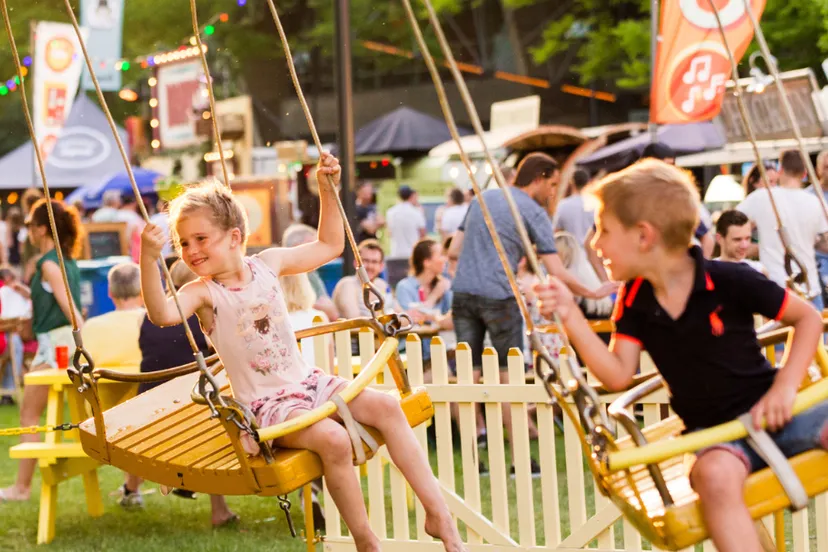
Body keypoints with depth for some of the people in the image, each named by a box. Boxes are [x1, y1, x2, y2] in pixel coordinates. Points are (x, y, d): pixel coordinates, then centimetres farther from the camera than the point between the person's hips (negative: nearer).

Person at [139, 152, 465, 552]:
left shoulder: (267, 264, 3)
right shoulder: (203, 293, -11)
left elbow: (329, 247, 17)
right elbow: (161, 314, -33)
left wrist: (328, 192, 9)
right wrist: (149, 260, -47)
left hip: (307, 381, 5)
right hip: (265, 405, -5)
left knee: (386, 407, -14)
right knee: (332, 439, -31)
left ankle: (436, 510, -8)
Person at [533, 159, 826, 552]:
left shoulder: (729, 281, -9)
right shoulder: (634, 303, 4)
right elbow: (618, 376, -4)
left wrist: (785, 388, -12)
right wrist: (571, 318, -13)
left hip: (769, 411, -1)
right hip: (713, 431, 1)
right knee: (714, 474, -35)